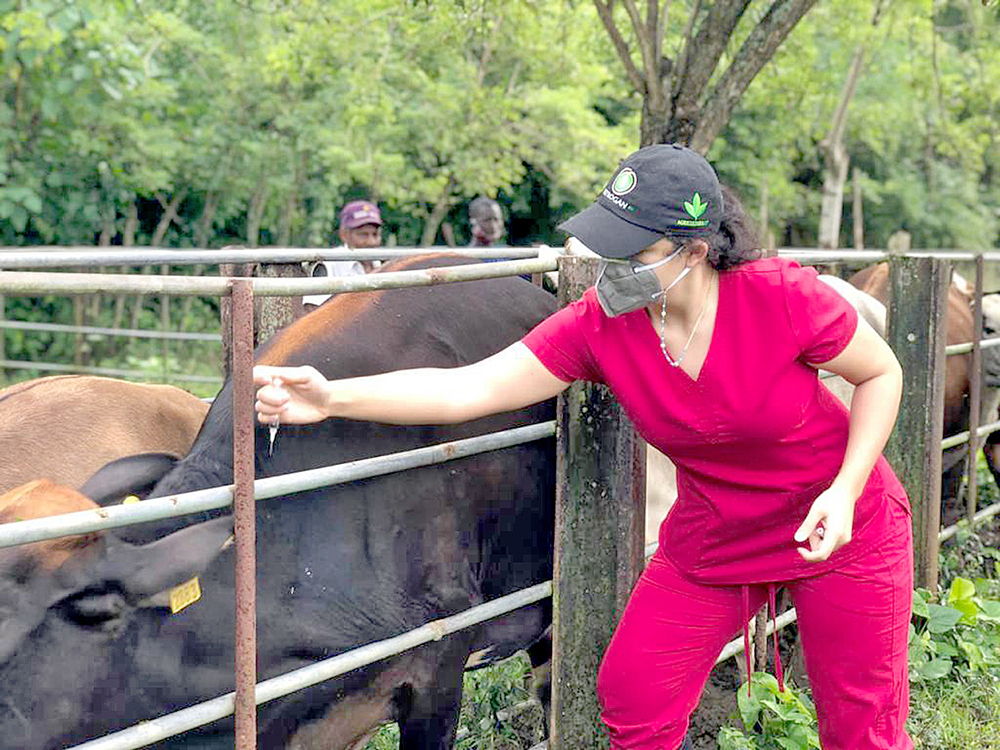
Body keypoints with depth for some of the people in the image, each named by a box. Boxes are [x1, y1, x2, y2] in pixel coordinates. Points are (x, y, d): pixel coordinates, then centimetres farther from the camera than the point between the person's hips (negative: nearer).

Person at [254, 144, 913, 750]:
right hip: (711, 539, 3)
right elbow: (471, 388, -21)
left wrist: (844, 491, -22)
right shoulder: (601, 323, -17)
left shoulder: (781, 296, -26)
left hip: (841, 527, -3)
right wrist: (333, 398, -32)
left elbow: (882, 374, -10)